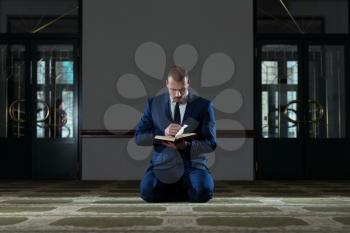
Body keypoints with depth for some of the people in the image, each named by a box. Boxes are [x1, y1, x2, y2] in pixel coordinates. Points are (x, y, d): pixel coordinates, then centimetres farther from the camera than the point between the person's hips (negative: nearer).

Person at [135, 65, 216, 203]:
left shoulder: (203, 105, 3)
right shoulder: (153, 103, 8)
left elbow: (210, 143, 1)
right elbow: (139, 137, 4)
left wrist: (186, 146, -19)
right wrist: (163, 133, -15)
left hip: (193, 163, -1)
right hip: (163, 164, 1)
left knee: (203, 192, -32)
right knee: (147, 192, -29)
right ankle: (183, 190, 3)